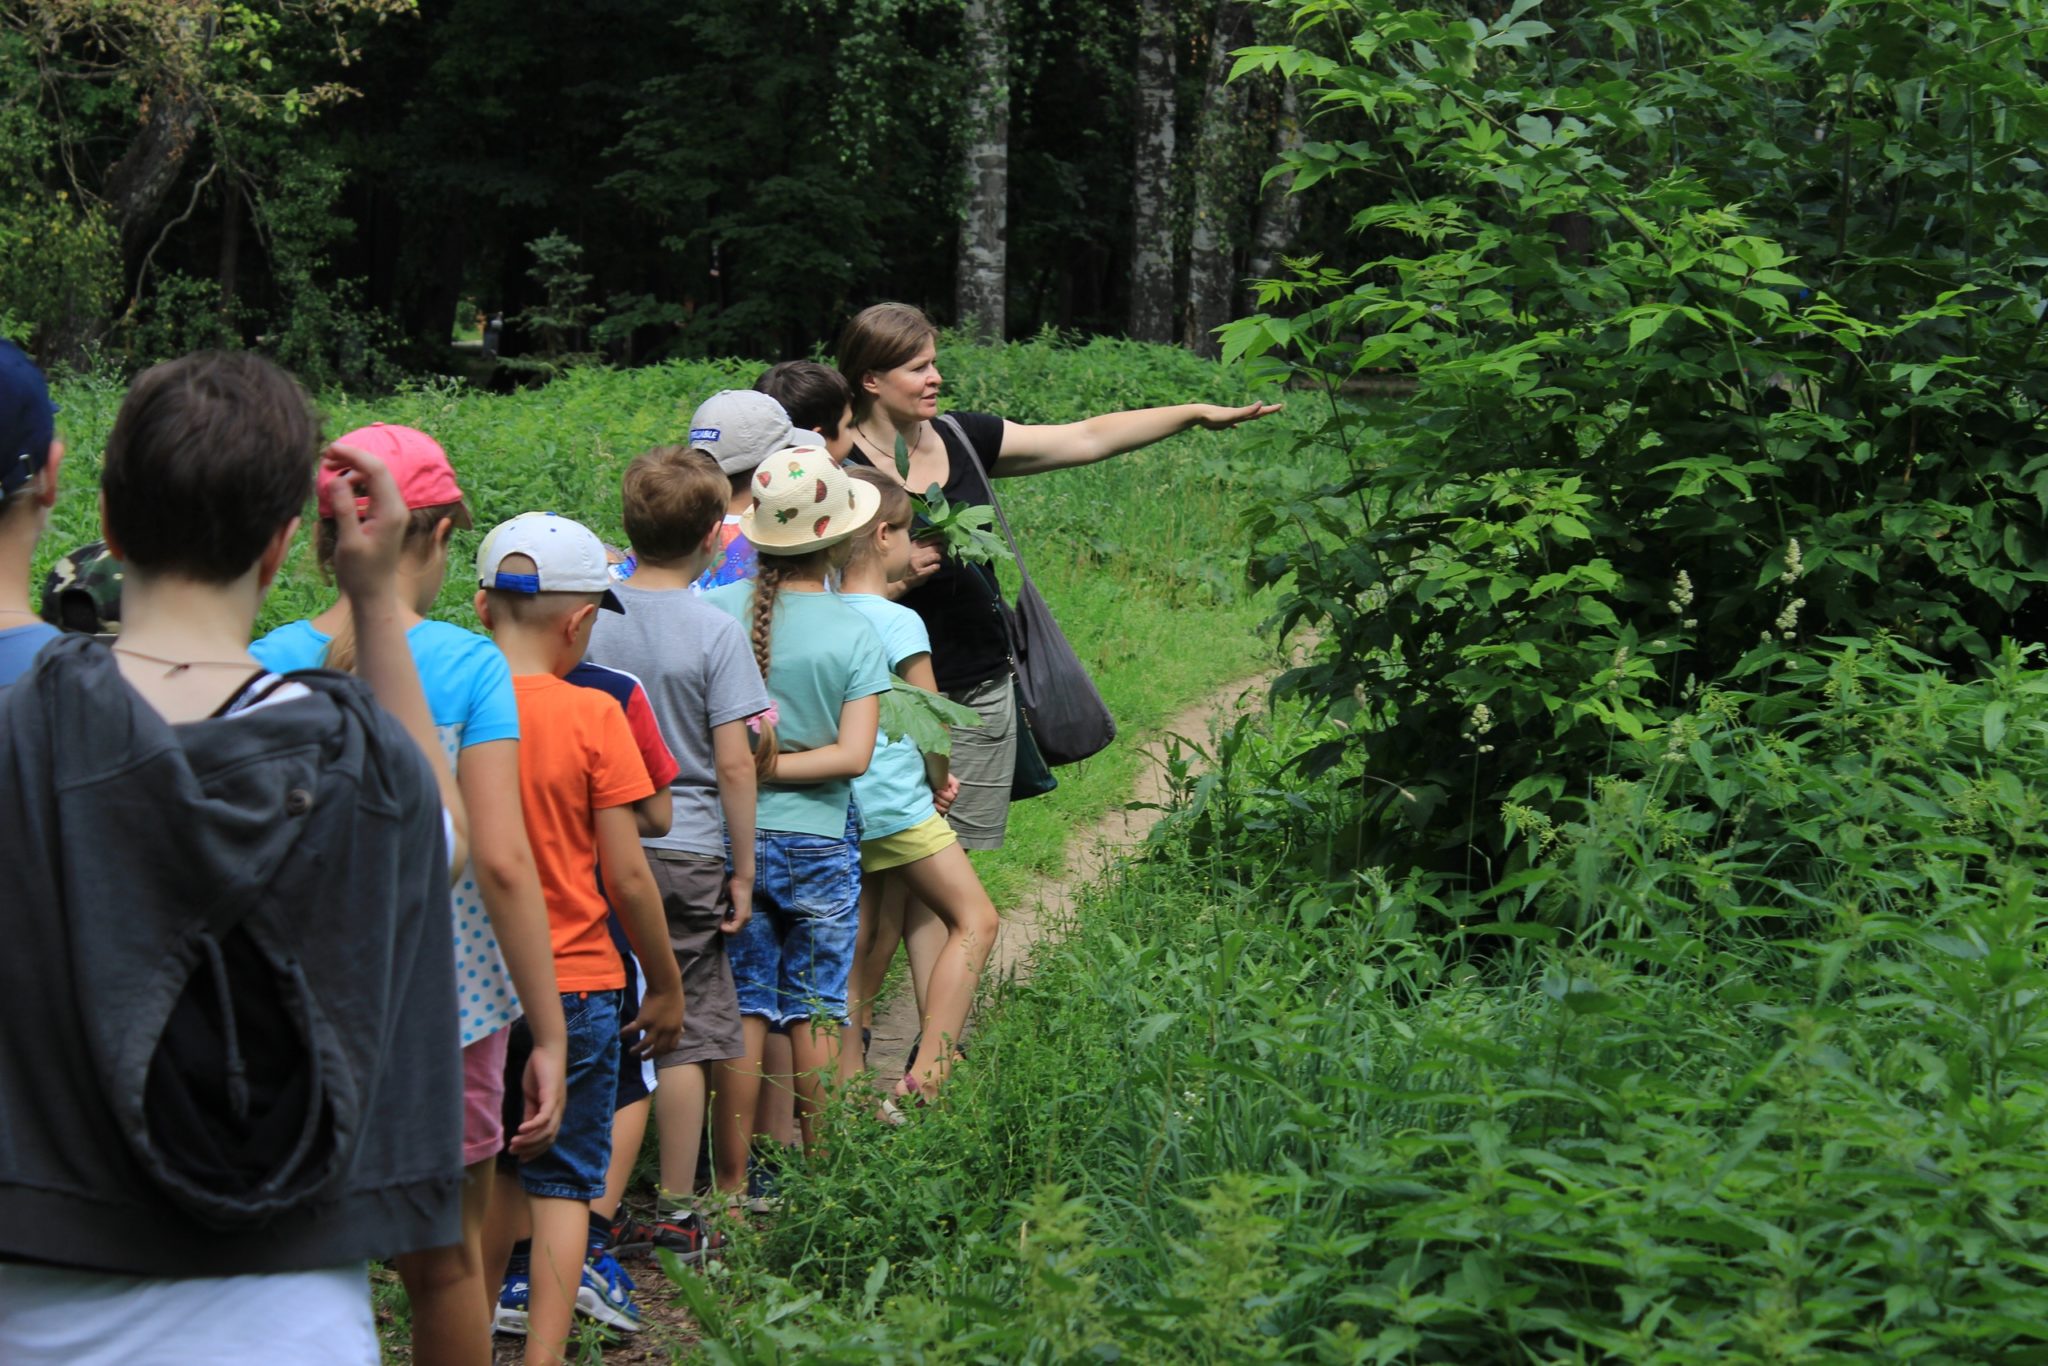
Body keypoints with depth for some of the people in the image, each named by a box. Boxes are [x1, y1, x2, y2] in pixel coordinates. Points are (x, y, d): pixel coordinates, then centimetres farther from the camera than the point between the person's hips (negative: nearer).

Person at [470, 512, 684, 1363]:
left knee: (495, 1173, 19)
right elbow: (626, 875, -9)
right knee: (563, 1185, 5)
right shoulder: (590, 717, -12)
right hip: (573, 982, -4)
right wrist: (666, 988, 3)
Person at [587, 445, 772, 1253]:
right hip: (687, 855, -3)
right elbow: (733, 765, -11)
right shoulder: (715, 632, -11)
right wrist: (744, 870, -2)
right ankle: (675, 1213, 8)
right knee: (686, 1035, 5)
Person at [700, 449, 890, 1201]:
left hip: (735, 835, 1)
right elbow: (853, 755, -13)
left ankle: (732, 1187, 10)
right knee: (815, 1013, 9)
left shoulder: (719, 611, -5)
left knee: (740, 1010, 7)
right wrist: (773, 766, -10)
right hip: (819, 840, -1)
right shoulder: (854, 635, -7)